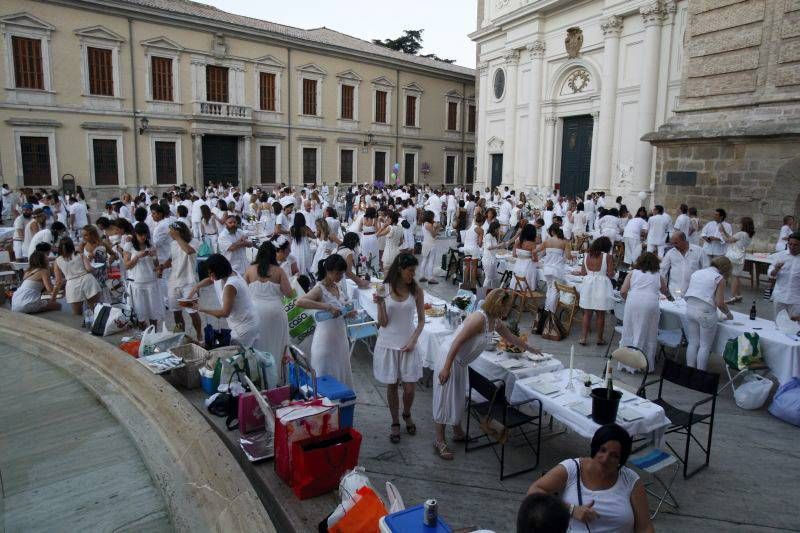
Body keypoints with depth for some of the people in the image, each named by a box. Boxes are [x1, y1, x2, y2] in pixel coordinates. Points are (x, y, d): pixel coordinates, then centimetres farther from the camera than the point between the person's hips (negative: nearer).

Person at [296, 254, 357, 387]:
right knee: (327, 377, 7)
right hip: (326, 340, -7)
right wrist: (328, 307, -37)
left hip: (341, 337, 7)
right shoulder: (320, 289, -18)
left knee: (342, 375, 20)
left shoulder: (339, 286, 3)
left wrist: (349, 313, -4)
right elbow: (299, 302, -37)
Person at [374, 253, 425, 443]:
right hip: (388, 343, -1)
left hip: (408, 344, 1)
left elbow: (421, 320, 2)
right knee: (392, 386, 8)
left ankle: (407, 415, 33)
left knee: (410, 387, 1)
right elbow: (383, 323, -8)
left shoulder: (416, 290, -4)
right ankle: (395, 423, 29)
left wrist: (413, 341, -9)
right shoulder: (384, 289, -8)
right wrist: (380, 303, -24)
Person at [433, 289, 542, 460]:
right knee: (445, 400, 1)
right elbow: (457, 342, -27)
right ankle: (439, 441, 13)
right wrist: (446, 367, -29)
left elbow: (512, 338, 24)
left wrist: (530, 349, 36)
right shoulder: (480, 318, -24)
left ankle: (458, 433, 38)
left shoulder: (496, 322, 5)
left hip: (461, 364, 9)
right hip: (449, 361, -9)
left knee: (459, 399, 21)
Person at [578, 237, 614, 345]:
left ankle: (584, 338, 10)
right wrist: (604, 273, 11)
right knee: (601, 315, 9)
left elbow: (582, 272, 5)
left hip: (588, 284, 3)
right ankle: (600, 339, 18)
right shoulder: (607, 257, -9)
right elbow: (610, 275, -9)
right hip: (601, 286, -3)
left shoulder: (587, 256, 1)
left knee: (587, 313, 10)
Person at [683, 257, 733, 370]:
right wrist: (728, 314, 10)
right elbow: (720, 303, -7)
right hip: (706, 312, -5)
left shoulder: (696, 273, 14)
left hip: (690, 308, 5)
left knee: (692, 343, 13)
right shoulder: (719, 278, -3)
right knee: (705, 346, 6)